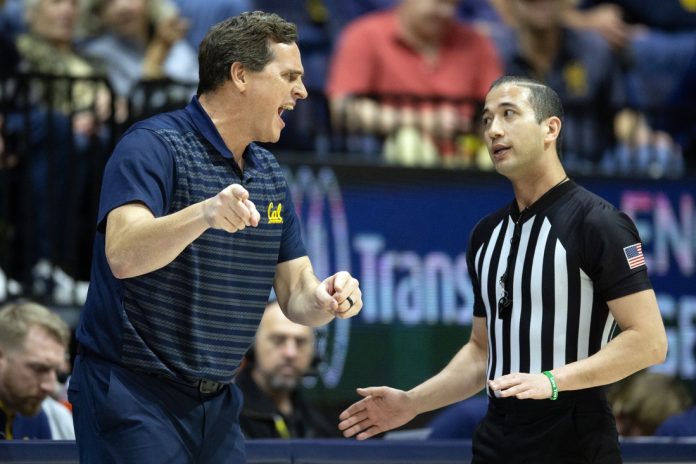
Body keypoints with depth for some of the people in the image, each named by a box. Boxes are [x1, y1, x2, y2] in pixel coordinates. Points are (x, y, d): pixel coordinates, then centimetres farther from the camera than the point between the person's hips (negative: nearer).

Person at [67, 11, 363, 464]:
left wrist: (325, 298, -12)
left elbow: (296, 297, 12)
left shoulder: (271, 175, 12)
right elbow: (123, 255, -28)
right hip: (133, 393, -7)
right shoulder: (154, 145, -12)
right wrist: (202, 214, -45)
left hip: (216, 404, 7)